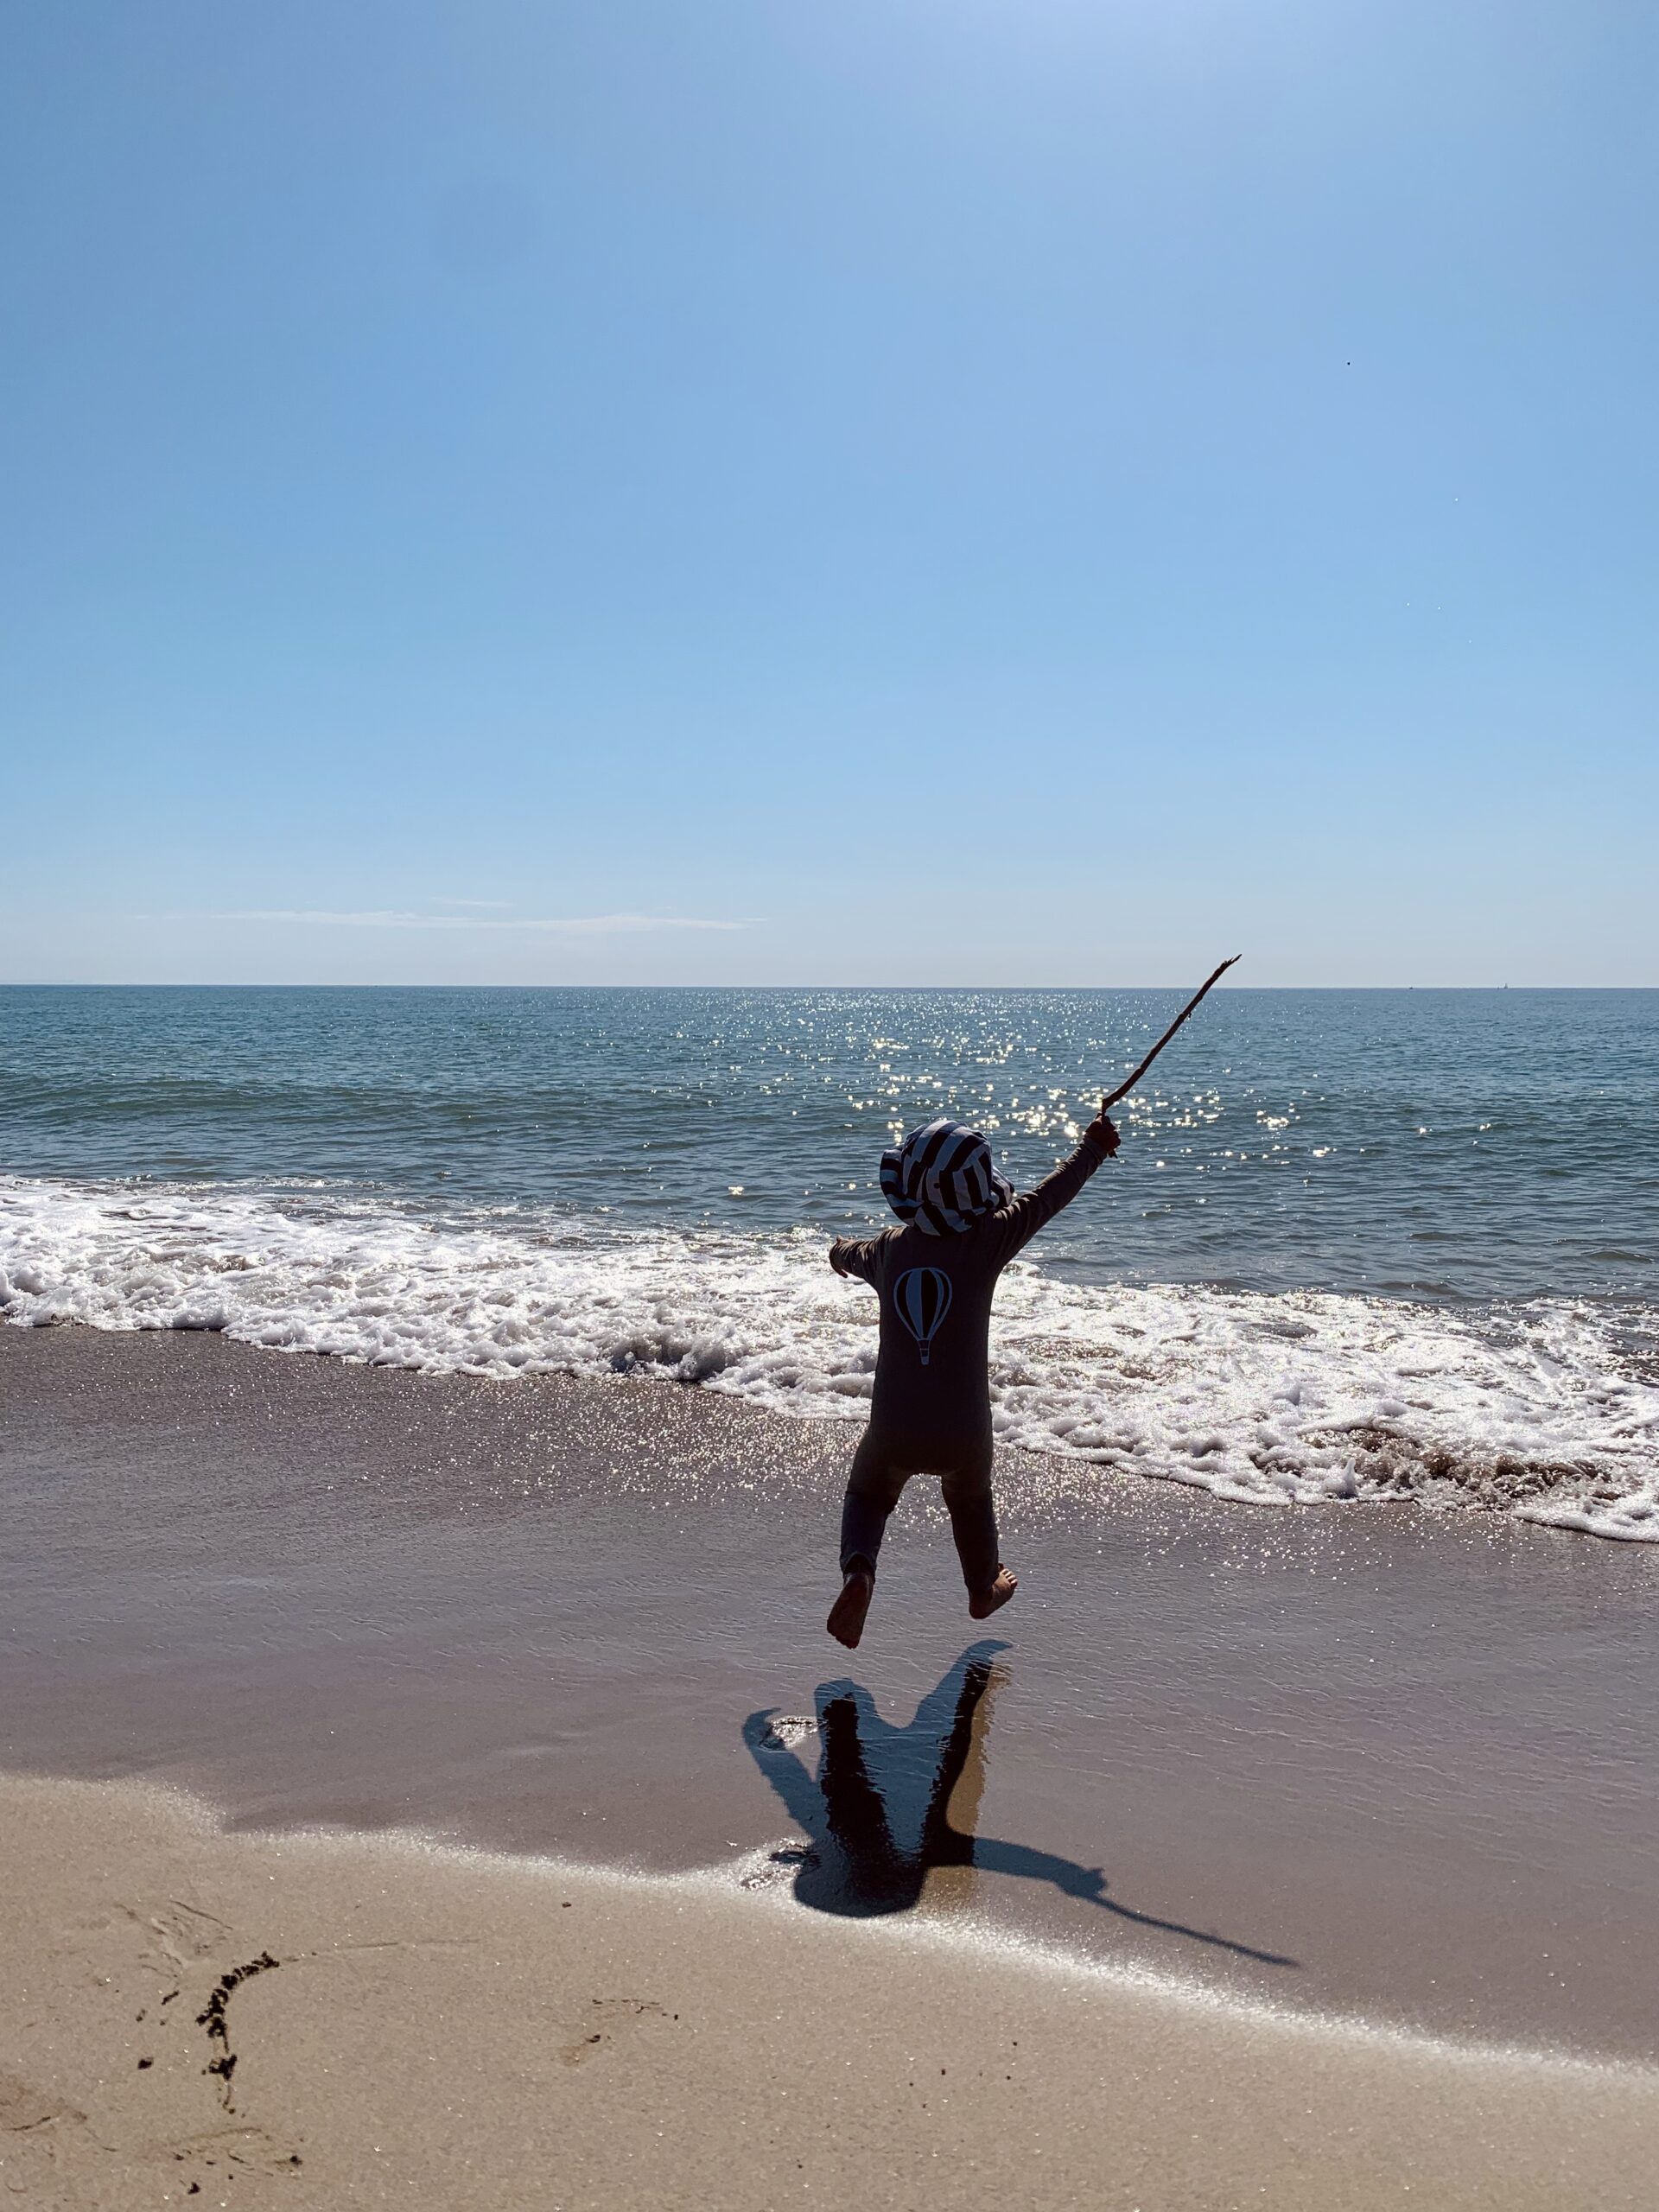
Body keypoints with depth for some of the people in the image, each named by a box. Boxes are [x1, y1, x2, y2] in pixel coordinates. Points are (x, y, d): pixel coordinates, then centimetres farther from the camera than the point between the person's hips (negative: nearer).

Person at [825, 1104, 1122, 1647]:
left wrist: (842, 1251, 48)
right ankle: (984, 1589, 49)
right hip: (964, 1429, -1)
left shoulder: (888, 1249, -2)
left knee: (868, 1496, 26)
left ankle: (858, 1570, -1)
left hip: (894, 1428, 1)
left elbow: (854, 1255, 23)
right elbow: (1048, 1197, -1)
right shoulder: (985, 1242, -14)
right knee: (971, 1501, 30)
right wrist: (1092, 1146, 14)